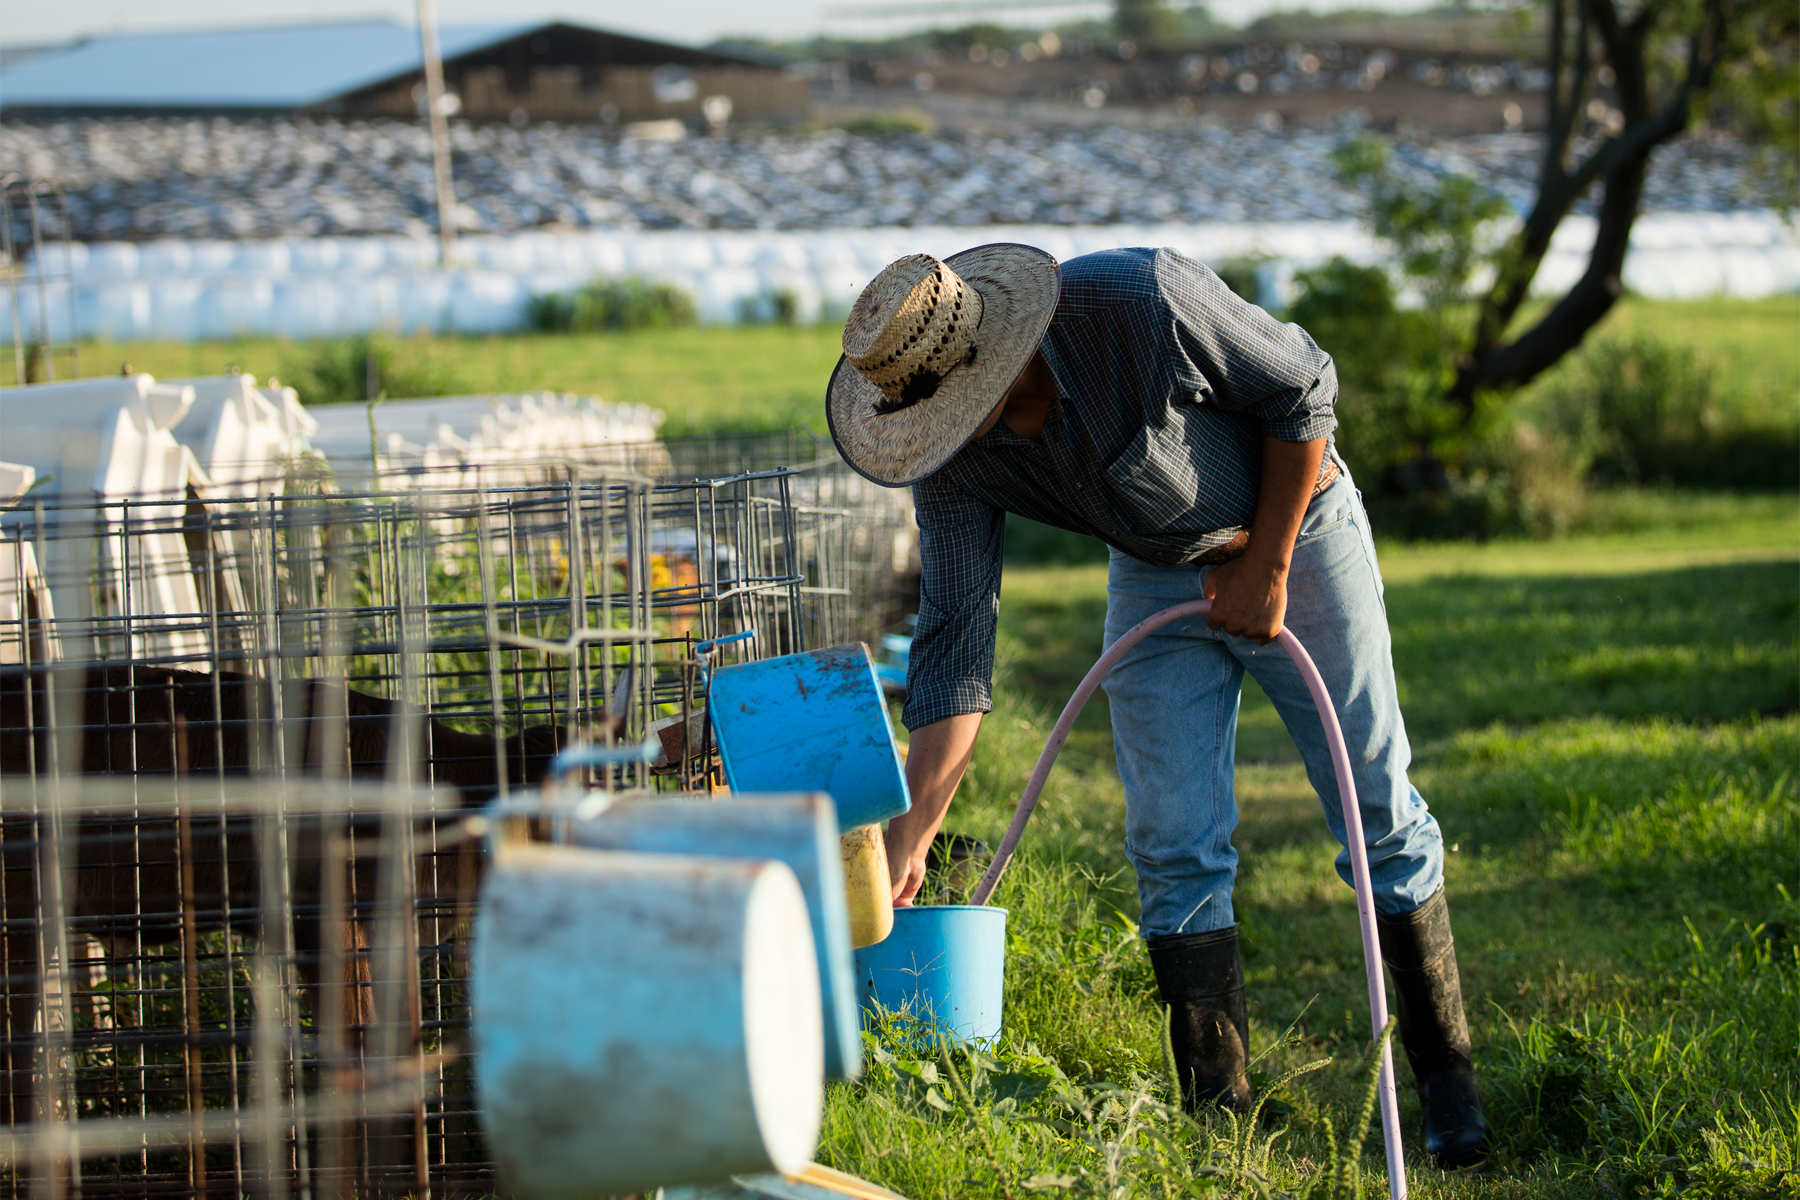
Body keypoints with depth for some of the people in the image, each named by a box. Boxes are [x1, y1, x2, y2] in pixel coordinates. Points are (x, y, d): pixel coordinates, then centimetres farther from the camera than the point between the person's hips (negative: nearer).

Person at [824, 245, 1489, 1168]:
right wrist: (907, 839, -20)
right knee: (1174, 848, -6)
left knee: (1377, 811, -1)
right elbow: (953, 644, -15)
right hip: (1155, 576, 4)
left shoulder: (1140, 303, -35)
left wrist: (1268, 564, -17)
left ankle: (1447, 1078, 11)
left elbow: (1301, 387, -20)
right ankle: (1220, 1120, 1)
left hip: (1292, 531, -4)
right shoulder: (953, 462, -20)